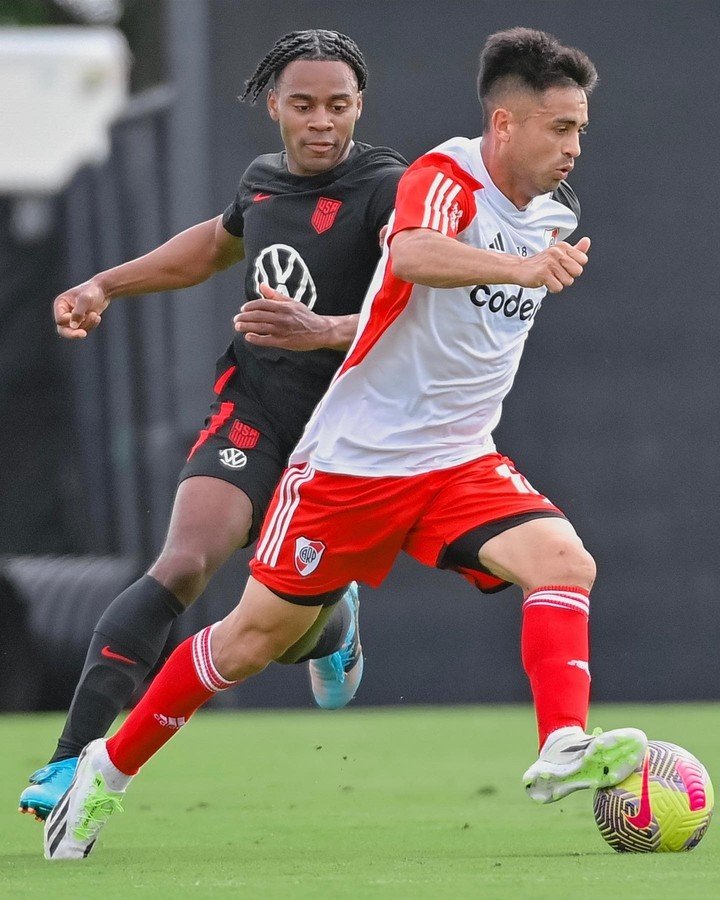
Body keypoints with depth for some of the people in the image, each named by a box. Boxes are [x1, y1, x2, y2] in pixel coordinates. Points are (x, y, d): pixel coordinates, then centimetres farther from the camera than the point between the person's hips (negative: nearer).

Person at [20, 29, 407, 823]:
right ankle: (73, 759, -25)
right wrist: (103, 286, 28)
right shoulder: (263, 179, 6)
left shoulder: (387, 189, -14)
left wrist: (321, 331, -47)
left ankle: (331, 624, 42)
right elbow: (215, 244, 30)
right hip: (252, 410, 3)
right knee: (184, 563, -20)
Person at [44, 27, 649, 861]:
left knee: (564, 562, -23)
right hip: (356, 450, -5)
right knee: (254, 638, 4)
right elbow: (415, 256, -41)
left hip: (460, 461, 5)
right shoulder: (444, 178, -16)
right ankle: (110, 767, 22)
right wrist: (519, 265, -56)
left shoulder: (555, 214, 6)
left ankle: (563, 750, -32)